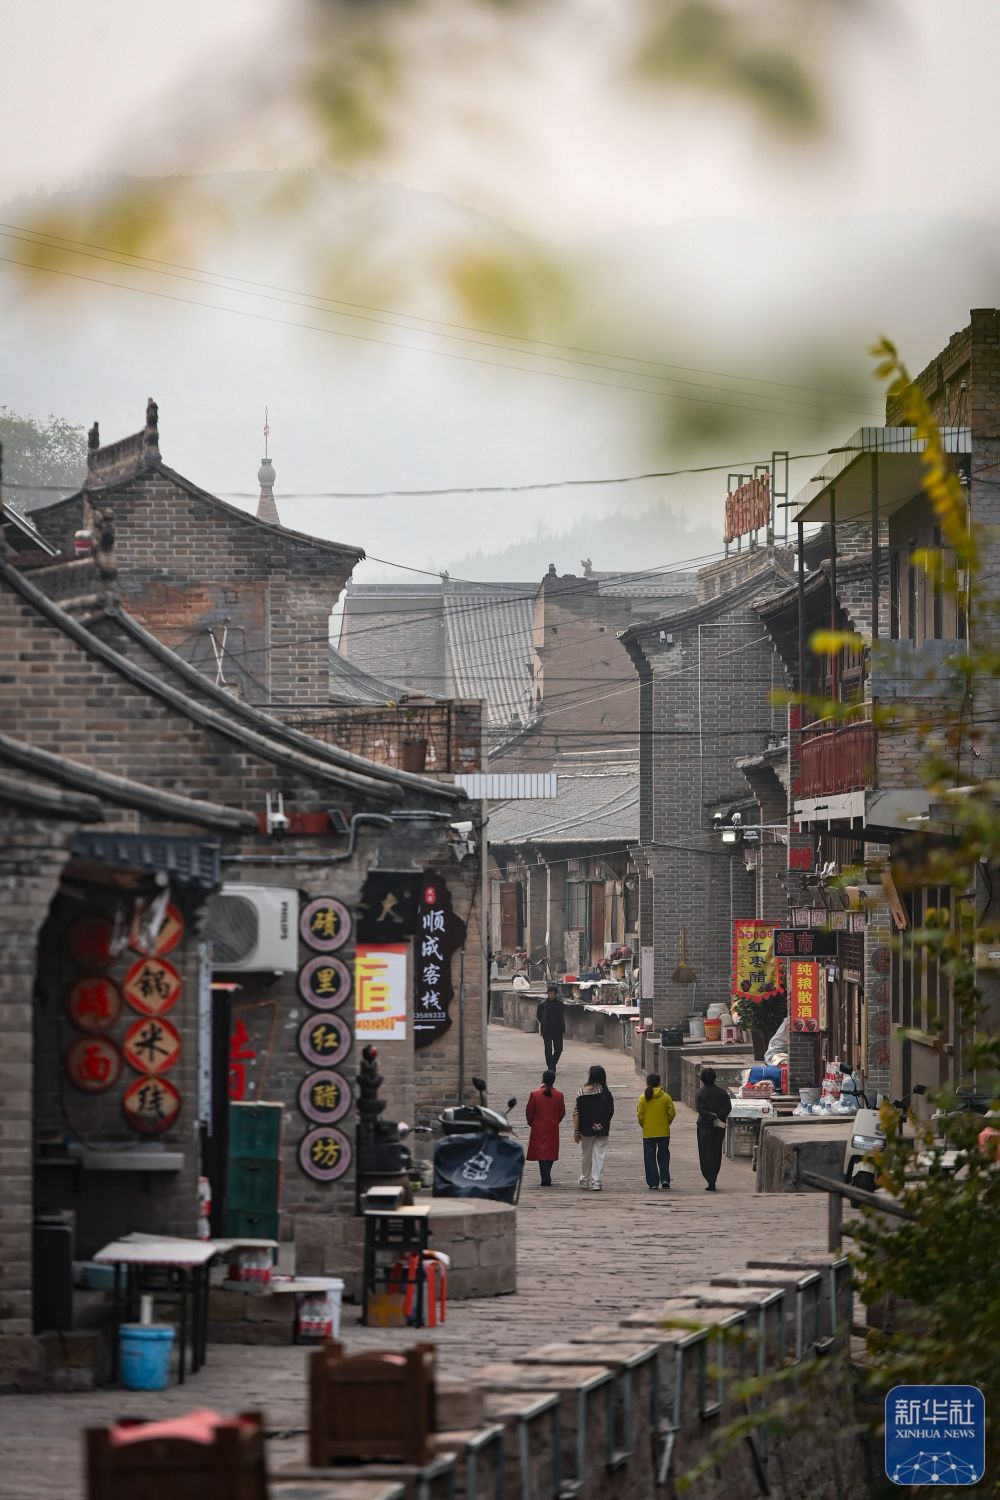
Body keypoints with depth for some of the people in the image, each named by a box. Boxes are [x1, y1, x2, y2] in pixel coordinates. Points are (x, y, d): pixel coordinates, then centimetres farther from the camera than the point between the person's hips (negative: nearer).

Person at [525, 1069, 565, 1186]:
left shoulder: (535, 1094, -11)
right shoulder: (559, 1095, -4)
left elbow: (529, 1112, -5)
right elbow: (562, 1112, 4)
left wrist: (532, 1123, 13)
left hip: (539, 1129, -3)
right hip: (553, 1129, 3)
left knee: (541, 1153, -1)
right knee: (551, 1153, 14)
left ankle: (546, 1178, -11)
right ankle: (547, 1177, 23)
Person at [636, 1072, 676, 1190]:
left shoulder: (643, 1098, -6)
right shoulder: (666, 1097, -3)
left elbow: (640, 1115, -5)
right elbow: (672, 1113, -2)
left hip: (648, 1132, -1)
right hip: (664, 1132, 1)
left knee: (650, 1158, 5)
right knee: (663, 1156, 15)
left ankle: (653, 1183, 3)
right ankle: (665, 1179, 6)